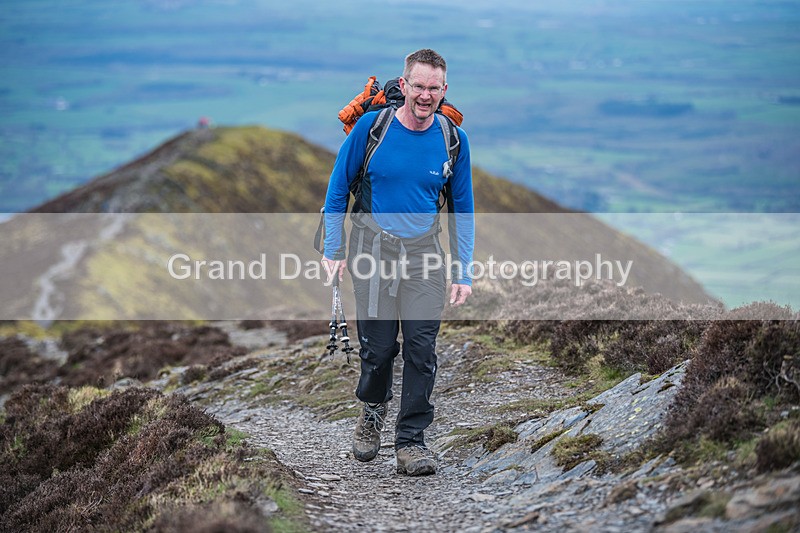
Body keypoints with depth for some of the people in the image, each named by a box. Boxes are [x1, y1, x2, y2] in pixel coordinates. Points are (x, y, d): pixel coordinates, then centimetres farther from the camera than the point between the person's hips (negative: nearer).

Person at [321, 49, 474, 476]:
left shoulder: (453, 139, -1)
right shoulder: (371, 127, -7)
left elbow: (461, 208, 7)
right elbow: (338, 187, 4)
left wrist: (463, 272, 3)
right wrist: (333, 250, 0)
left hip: (424, 250, 1)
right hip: (373, 247, -1)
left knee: (421, 347, -6)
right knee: (377, 346, 0)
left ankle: (411, 441, 3)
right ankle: (372, 409, 31)